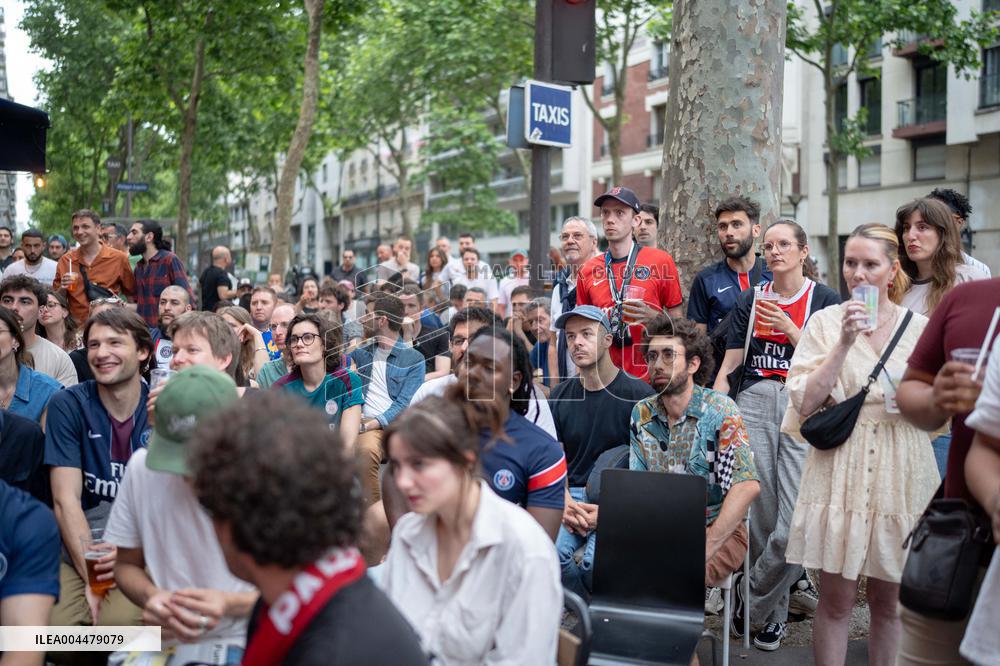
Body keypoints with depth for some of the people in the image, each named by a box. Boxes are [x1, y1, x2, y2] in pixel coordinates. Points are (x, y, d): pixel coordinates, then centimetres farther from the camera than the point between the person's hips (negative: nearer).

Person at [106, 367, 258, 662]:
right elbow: (126, 564, 10)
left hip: (246, 645, -2)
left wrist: (231, 604, -23)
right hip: (169, 645, 3)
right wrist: (150, 597, -13)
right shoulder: (142, 466, -4)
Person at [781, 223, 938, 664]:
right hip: (840, 472, -1)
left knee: (888, 601, 11)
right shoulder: (825, 322, 0)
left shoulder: (920, 328, 5)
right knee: (836, 601, 3)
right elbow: (805, 402, -8)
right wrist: (844, 343, -15)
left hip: (900, 476, 2)